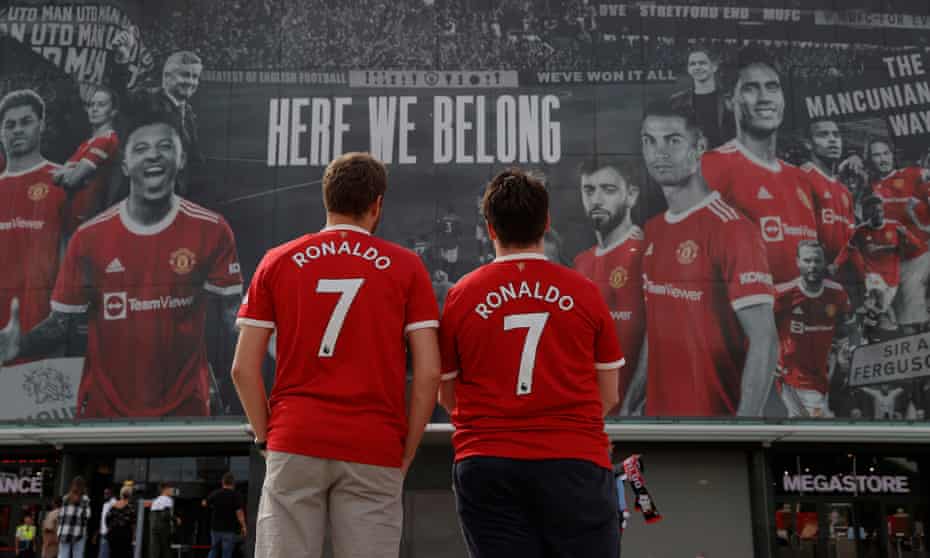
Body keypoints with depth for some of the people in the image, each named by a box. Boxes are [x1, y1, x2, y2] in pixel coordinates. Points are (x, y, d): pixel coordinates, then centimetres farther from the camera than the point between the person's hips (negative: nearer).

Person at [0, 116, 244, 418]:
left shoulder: (212, 231, -7)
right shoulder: (88, 237, -6)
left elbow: (234, 314, -6)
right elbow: (60, 323, -2)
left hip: (185, 403, -1)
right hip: (104, 404, 1)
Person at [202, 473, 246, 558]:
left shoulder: (215, 493, 2)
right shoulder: (236, 495, -10)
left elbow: (204, 504, 18)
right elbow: (239, 512, -15)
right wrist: (243, 527, -12)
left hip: (215, 528, 4)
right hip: (229, 529, -4)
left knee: (213, 551, 19)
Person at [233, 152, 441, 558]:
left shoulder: (277, 262, 7)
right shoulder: (405, 266, 3)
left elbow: (243, 369, 3)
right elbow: (429, 372, -3)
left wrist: (266, 436, 11)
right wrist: (407, 451, 5)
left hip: (294, 446, 1)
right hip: (374, 451, -1)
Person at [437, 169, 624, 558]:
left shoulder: (461, 296, 0)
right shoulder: (584, 292, 0)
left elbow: (447, 398, 10)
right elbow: (609, 397, 7)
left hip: (486, 468, 1)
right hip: (575, 462, 0)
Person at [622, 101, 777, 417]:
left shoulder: (732, 229, -15)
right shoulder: (653, 230, 7)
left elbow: (764, 341, -18)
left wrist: (746, 417, -23)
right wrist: (630, 403, 12)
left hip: (717, 409, -7)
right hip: (658, 407, 7)